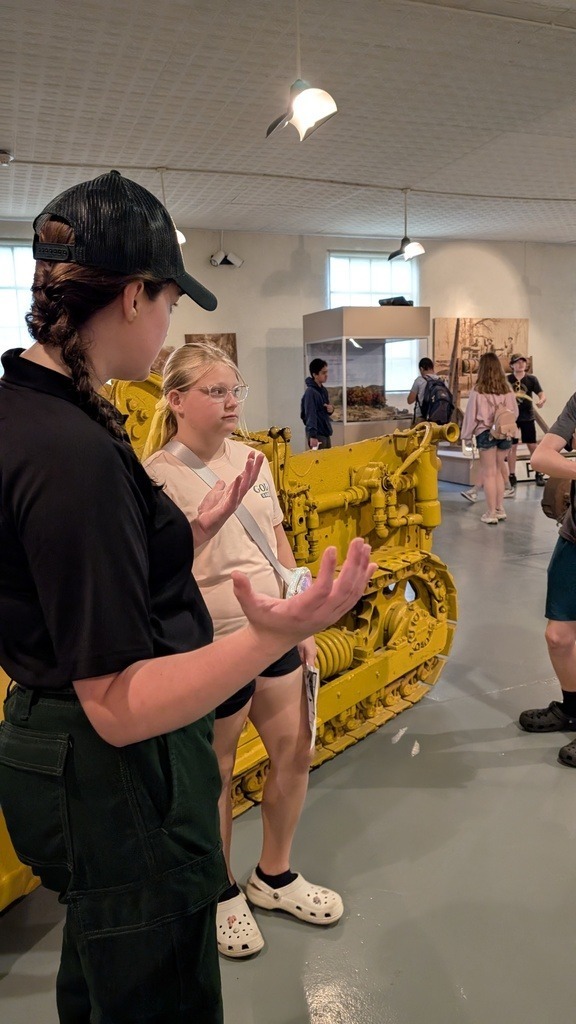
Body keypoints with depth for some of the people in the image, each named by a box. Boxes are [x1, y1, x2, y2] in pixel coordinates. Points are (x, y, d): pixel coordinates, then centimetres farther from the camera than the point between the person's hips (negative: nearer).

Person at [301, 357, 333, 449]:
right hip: (317, 435, -9)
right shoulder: (310, 392, -14)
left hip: (326, 433, 9)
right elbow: (310, 415, -21)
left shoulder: (324, 390, 12)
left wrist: (330, 409, -2)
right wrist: (312, 436, -27)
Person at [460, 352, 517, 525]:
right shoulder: (506, 389, 1)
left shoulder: (478, 390, -9)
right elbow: (514, 412, 6)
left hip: (485, 433, -4)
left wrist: (466, 434, 6)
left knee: (488, 473, 4)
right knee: (497, 471, 17)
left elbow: (471, 414, -3)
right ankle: (500, 509, 22)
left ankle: (491, 513, 6)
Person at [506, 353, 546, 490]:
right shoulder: (507, 380, -2)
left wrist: (541, 401, -29)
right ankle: (512, 476, 11)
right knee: (512, 447, 3)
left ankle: (538, 474, 14)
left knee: (532, 446, 3)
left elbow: (542, 394, -8)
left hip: (528, 417, 0)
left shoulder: (531, 379, -1)